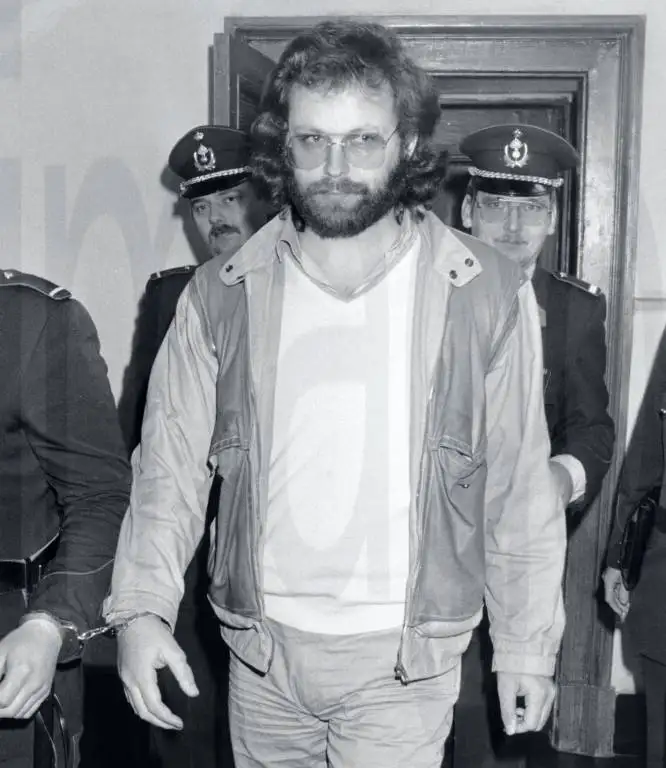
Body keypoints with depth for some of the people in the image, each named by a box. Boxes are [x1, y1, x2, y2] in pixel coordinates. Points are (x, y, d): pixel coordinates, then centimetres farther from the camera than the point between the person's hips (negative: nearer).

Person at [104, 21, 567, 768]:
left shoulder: (488, 294, -8)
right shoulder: (219, 297, -3)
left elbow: (520, 489, -3)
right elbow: (170, 467, -2)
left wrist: (526, 645, 1)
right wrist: (141, 608, -14)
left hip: (403, 659, -2)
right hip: (259, 649, 3)